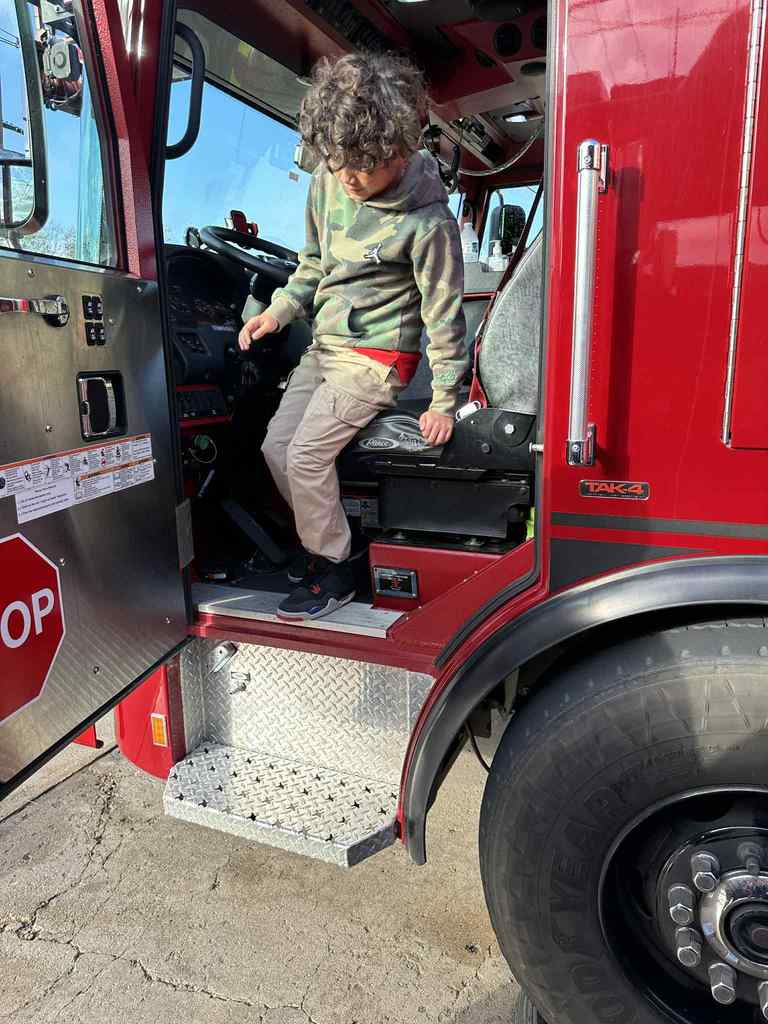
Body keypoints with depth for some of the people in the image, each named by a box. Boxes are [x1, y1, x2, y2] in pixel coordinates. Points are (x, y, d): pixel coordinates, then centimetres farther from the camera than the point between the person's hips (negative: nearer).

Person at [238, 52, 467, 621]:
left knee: (307, 453, -17)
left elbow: (443, 314, -14)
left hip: (377, 357, -8)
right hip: (326, 345, 8)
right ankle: (322, 536, 22)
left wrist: (445, 402, -12)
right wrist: (281, 310, 2)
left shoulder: (428, 221, -19)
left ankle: (334, 573, 1)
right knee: (276, 445, 3)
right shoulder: (329, 180, 1)